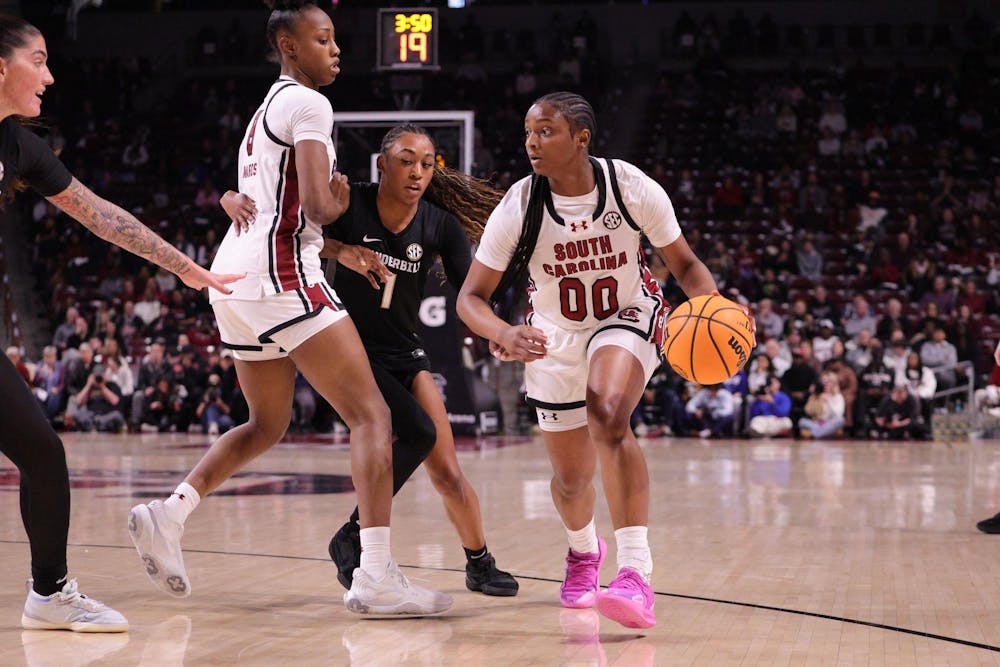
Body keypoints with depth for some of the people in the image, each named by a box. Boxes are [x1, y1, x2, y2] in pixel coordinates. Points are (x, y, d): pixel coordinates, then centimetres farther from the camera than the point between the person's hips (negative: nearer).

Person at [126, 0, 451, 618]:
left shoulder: (266, 111, 25)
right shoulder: (308, 105, -5)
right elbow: (318, 204, -17)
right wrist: (340, 202, 5)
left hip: (234, 276, 10)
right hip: (281, 272, -10)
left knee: (268, 425, 25)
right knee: (371, 414, -10)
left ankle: (169, 515, 14)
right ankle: (377, 575, -19)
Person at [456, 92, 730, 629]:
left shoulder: (632, 188, -22)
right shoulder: (520, 206, -21)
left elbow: (684, 263, -9)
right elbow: (471, 296, -18)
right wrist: (504, 334, -40)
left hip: (627, 317, -2)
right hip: (554, 336, 2)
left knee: (607, 414, -34)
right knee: (571, 478, 11)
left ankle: (636, 574, -39)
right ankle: (584, 551, 49)